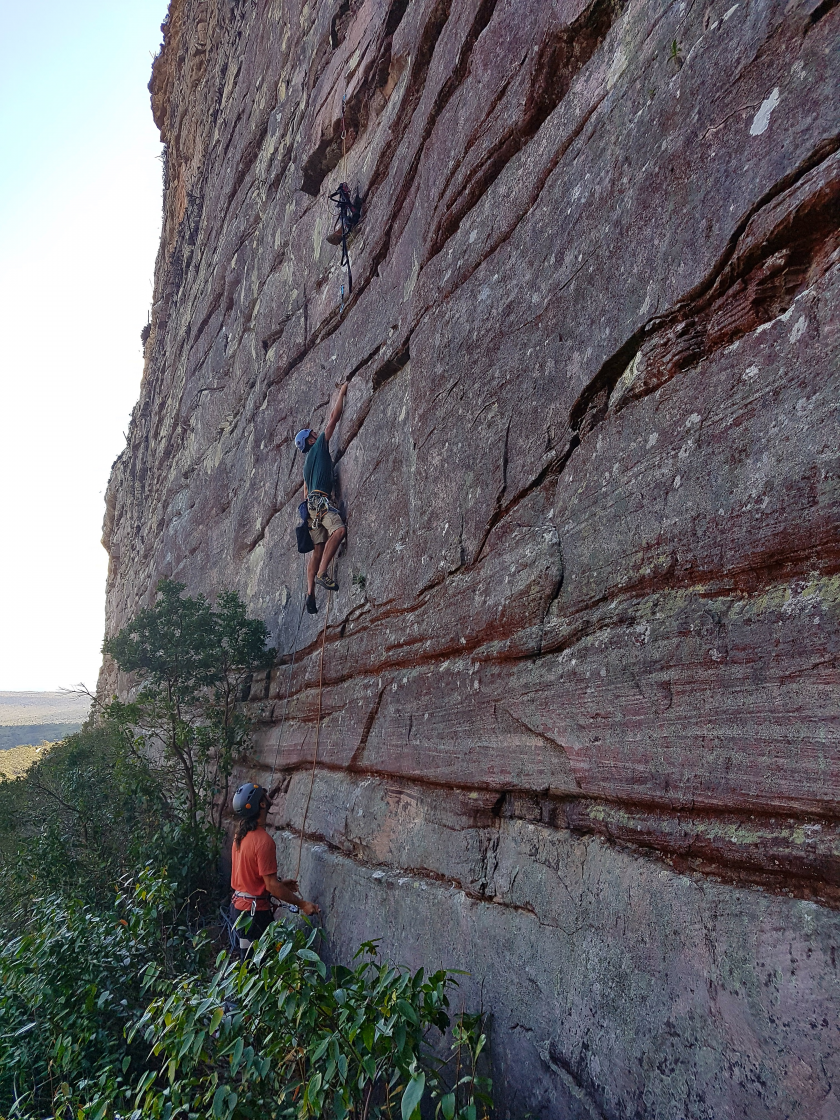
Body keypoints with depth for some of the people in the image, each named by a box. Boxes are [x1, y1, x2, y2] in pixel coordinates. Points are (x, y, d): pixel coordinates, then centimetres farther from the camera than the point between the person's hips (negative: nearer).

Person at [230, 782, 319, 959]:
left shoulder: (241, 834, 2)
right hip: (255, 911, -9)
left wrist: (279, 883, 18)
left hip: (239, 906, 9)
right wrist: (302, 904, -17)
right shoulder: (263, 840, -26)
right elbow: (271, 886, -24)